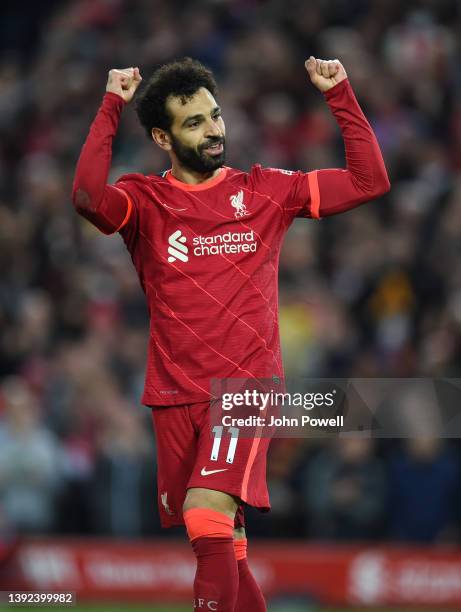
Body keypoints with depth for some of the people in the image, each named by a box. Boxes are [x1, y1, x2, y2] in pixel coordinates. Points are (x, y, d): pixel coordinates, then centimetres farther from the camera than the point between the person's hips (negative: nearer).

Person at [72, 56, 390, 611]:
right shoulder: (145, 200, 3)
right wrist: (111, 107, -16)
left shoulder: (264, 191, 8)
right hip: (175, 396, 2)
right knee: (224, 545, 7)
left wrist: (339, 96, 0)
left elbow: (369, 181, 6)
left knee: (209, 516, -25)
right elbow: (88, 198, -19)